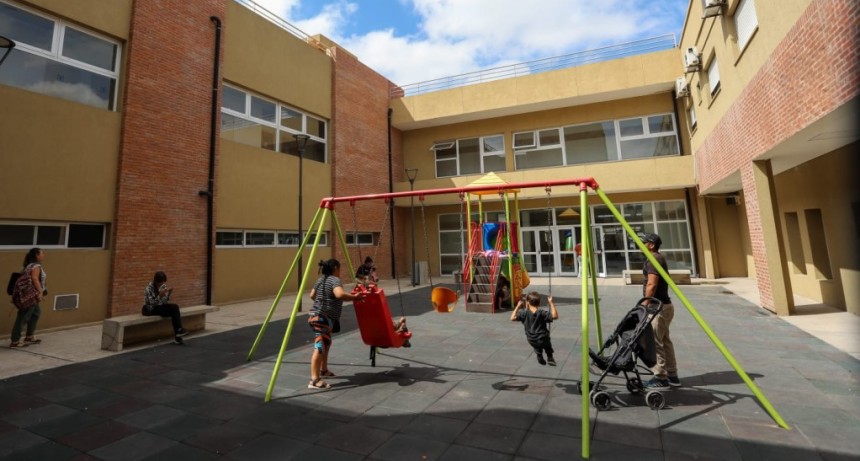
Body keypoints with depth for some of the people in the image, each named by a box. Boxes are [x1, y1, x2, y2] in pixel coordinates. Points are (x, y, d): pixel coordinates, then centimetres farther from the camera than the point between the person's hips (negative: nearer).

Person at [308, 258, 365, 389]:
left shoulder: (320, 279, 16)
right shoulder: (335, 280, -12)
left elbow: (312, 295, 23)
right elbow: (340, 294, -30)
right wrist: (355, 297, -19)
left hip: (316, 316, 10)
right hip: (322, 318, -10)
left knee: (326, 343, 24)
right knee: (320, 347, -15)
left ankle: (323, 370, 38)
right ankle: (314, 380, -20)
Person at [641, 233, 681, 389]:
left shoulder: (652, 260, -16)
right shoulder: (659, 258, 16)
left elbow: (651, 285, -22)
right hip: (664, 305, 11)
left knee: (654, 343, -4)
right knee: (665, 341, 16)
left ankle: (661, 378, 3)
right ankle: (672, 375, 24)